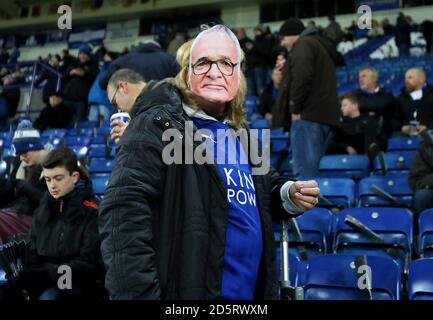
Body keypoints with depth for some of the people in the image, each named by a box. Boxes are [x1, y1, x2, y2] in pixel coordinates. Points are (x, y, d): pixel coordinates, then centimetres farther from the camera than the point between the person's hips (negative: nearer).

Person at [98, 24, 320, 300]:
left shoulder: (239, 134, 11)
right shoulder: (158, 125, -12)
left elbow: (265, 185, 27)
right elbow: (124, 215, -21)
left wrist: (289, 195, 5)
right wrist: (137, 293, -27)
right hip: (182, 291, -7)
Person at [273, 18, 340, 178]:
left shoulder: (303, 44, 0)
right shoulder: (321, 46, 30)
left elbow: (302, 77, -17)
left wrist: (295, 109, -13)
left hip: (308, 115, -10)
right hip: (325, 116, 10)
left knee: (303, 172, -14)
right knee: (311, 170, 9)